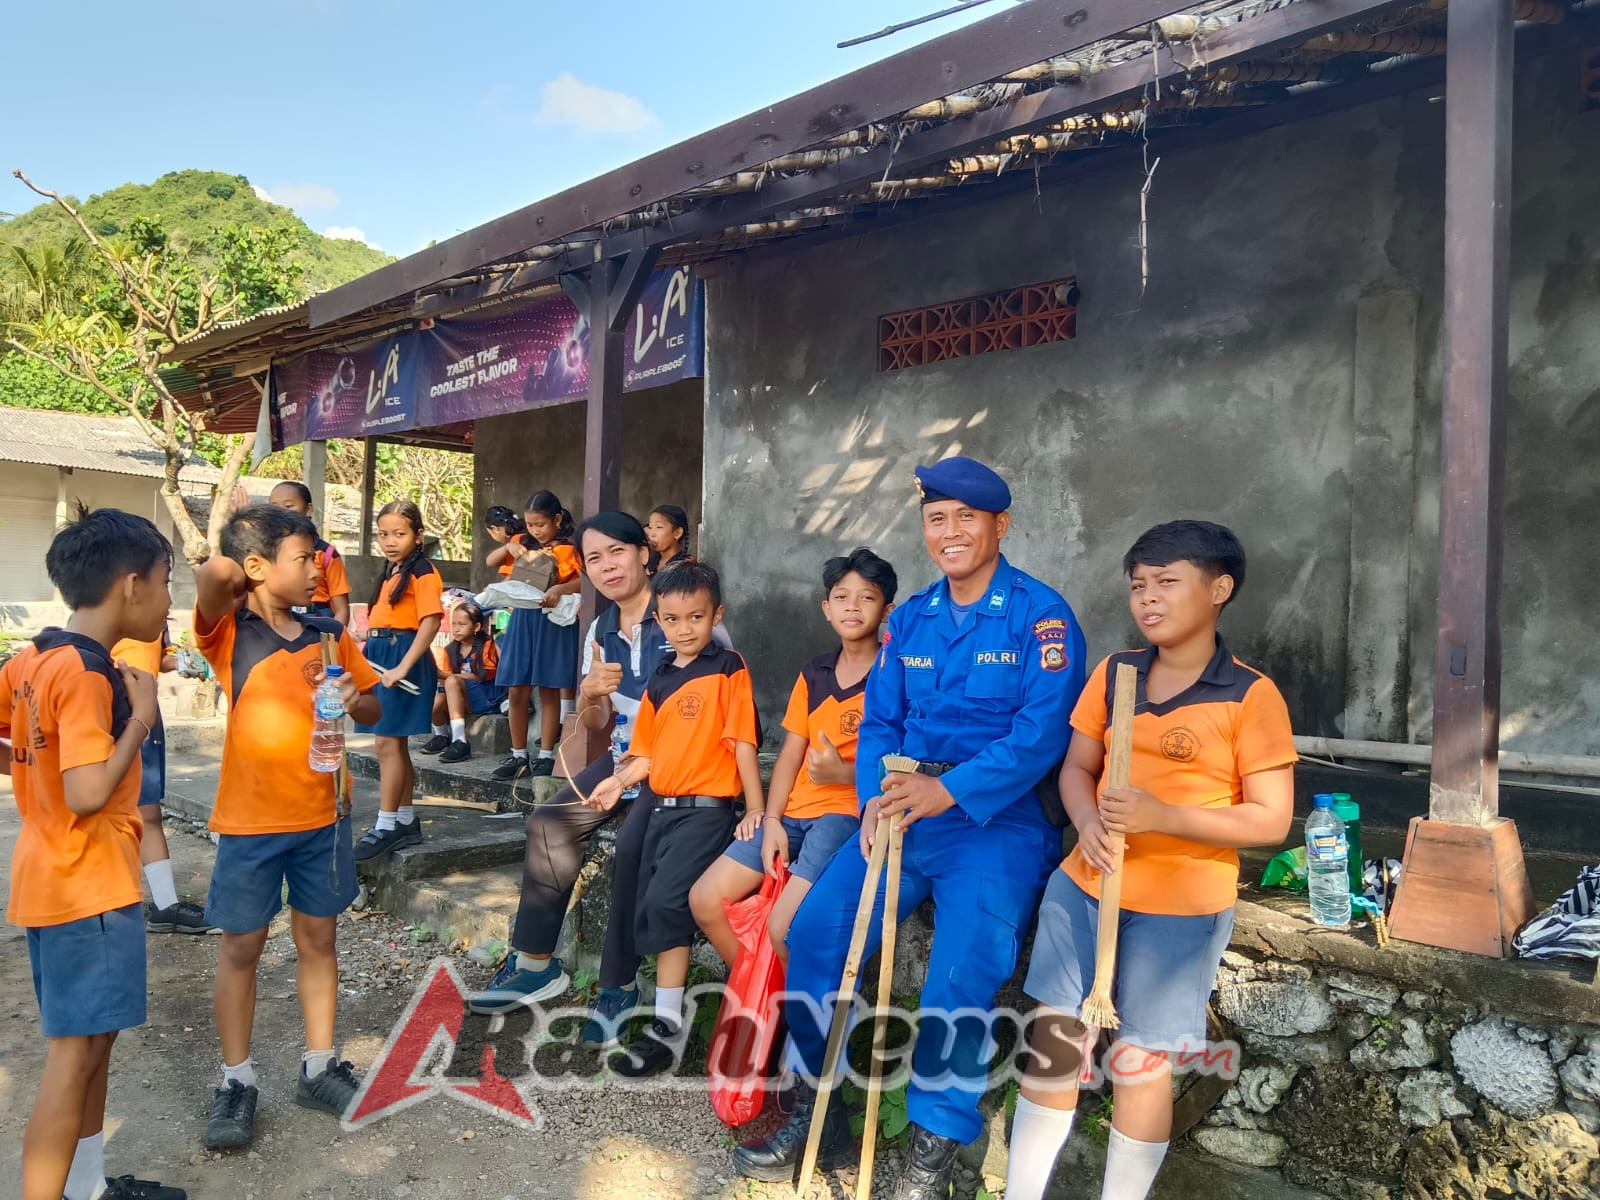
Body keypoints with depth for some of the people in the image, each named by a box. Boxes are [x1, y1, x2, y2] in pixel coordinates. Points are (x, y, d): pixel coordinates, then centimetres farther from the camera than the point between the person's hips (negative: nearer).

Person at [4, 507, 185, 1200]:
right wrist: (142, 718, -18)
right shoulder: (87, 674, -22)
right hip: (87, 885, -10)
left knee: (91, 1038, 20)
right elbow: (89, 794, -27)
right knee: (75, 1049, 1)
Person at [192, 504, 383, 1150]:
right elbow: (215, 572, -32)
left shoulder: (327, 633, 2)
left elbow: (374, 707, 9)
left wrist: (354, 699, -13)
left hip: (321, 817, 4)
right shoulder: (229, 631, -10)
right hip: (249, 821, -4)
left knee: (318, 940, 14)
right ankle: (237, 1080, 26)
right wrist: (233, 577, -10)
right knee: (240, 949, 10)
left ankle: (318, 1067, 28)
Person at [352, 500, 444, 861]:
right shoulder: (390, 573, 16)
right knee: (395, 744, 12)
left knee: (386, 742, -7)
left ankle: (386, 826, 0)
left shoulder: (423, 573, -10)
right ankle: (406, 822, 21)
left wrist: (402, 668, -24)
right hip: (380, 658, 9)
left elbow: (430, 623, -19)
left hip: (404, 658, -9)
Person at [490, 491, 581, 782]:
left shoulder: (569, 549, -4)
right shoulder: (525, 546, 12)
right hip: (522, 620, 5)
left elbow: (586, 579, -16)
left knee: (549, 691, 4)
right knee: (517, 693, 5)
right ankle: (518, 756, 16)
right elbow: (490, 562, 14)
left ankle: (546, 756, 12)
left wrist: (562, 588, -32)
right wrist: (508, 547, -5)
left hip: (553, 623, -5)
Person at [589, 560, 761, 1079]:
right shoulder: (659, 680, 13)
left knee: (666, 901, -17)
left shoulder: (728, 667, -6)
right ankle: (668, 1007, 27)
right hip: (662, 806, 8)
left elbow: (743, 740, -10)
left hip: (706, 807, -8)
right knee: (649, 909, 11)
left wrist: (755, 807, -12)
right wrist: (622, 780, -2)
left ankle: (668, 1025, -6)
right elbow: (652, 750, 15)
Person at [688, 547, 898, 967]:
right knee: (705, 899, 0)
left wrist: (844, 772, -26)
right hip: (796, 810, 7)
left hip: (850, 810, -7)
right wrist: (772, 819, -1)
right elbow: (791, 752, 11)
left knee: (785, 928, -23)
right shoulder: (813, 673, 14)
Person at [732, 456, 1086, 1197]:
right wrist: (878, 799, -9)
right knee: (816, 931, -12)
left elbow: (1043, 732, -16)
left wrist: (949, 790, -26)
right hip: (904, 813, 5)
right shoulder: (909, 618, 13)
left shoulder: (1040, 615, -5)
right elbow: (880, 722, 11)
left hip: (998, 821, -5)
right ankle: (816, 1113, 8)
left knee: (961, 975, -25)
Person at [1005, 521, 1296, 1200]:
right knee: (1050, 1035, 11)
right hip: (1084, 883, 5)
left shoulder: (1250, 697, -11)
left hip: (1181, 905, -4)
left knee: (1141, 1060, 7)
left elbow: (1271, 820, -12)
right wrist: (1088, 821, -13)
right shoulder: (1113, 673, 4)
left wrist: (1162, 816, -23)